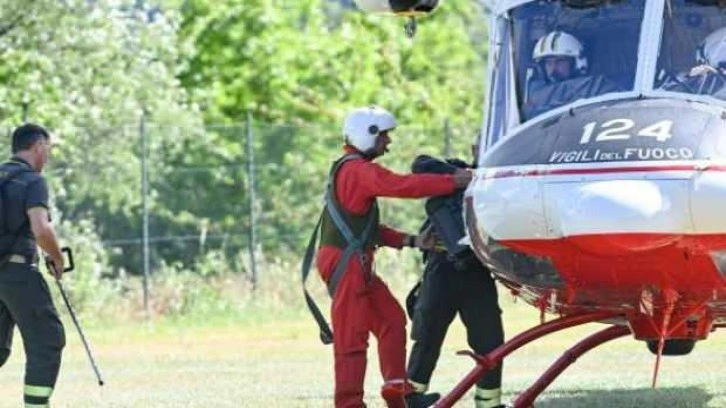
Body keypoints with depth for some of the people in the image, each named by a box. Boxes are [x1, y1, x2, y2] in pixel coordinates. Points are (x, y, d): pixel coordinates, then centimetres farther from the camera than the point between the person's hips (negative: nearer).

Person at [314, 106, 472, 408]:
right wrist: (454, 181, -23)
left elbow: (367, 228, 21)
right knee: (352, 337, -8)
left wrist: (411, 241, 12)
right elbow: (404, 186, -26)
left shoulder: (349, 170, 20)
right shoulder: (357, 170, -13)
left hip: (358, 266, 10)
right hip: (346, 264, -10)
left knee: (391, 319, 12)